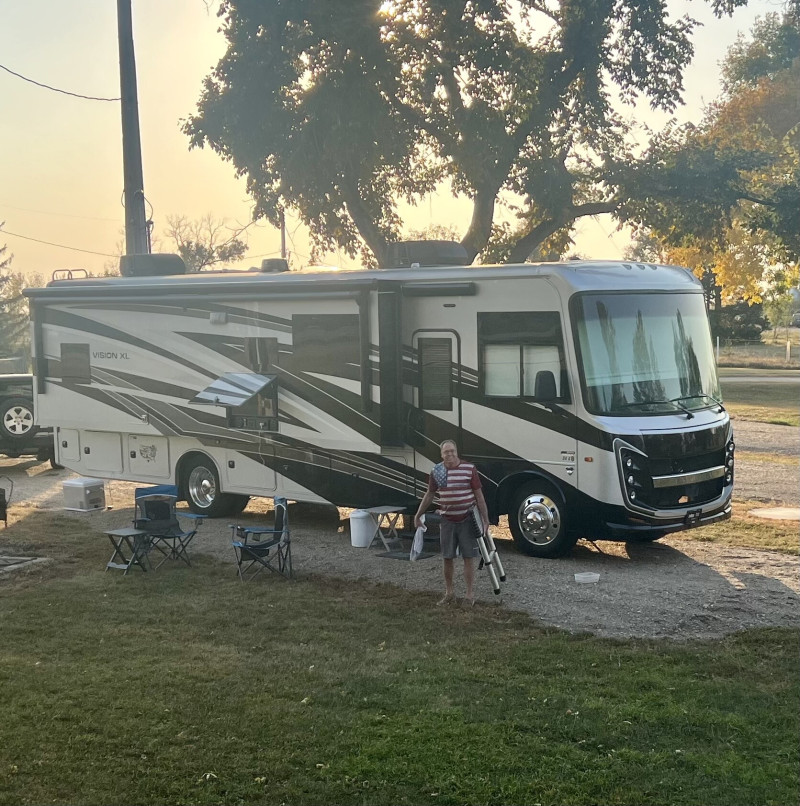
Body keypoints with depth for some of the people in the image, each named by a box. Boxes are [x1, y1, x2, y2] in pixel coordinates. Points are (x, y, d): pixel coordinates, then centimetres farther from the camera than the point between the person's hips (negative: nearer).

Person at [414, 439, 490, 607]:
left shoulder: (469, 469, -6)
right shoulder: (436, 472, 1)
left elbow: (479, 495, -3)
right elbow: (429, 495, 13)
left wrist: (485, 519, -5)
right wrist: (418, 515, 14)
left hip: (467, 520, -3)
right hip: (447, 521, 3)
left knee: (468, 558, 1)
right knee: (447, 558, 9)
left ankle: (470, 594, 10)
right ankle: (449, 593, 23)